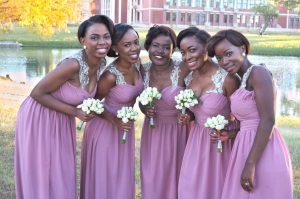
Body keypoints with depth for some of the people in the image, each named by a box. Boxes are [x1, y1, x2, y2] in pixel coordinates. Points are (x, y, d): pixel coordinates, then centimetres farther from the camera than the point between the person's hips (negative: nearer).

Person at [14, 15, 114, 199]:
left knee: (62, 173, 16)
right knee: (41, 175, 5)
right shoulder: (73, 65, -31)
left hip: (62, 120, 7)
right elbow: (37, 93, -24)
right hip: (40, 118, -7)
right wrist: (75, 112, -24)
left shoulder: (101, 64, -8)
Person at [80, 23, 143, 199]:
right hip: (106, 129, -6)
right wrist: (115, 121, -24)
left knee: (122, 179, 19)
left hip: (126, 126, 7)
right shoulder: (111, 75, -28)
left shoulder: (137, 64, -9)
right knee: (104, 180, 8)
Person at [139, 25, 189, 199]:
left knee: (174, 180, 9)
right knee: (152, 181, 12)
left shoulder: (183, 70, -18)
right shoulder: (143, 70, -5)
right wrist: (146, 111, -9)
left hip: (177, 132, -3)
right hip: (152, 132, 3)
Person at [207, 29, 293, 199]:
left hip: (262, 155, -9)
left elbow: (268, 121, -19)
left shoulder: (258, 72, -12)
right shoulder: (244, 81, 15)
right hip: (248, 148, 9)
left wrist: (250, 165, -21)